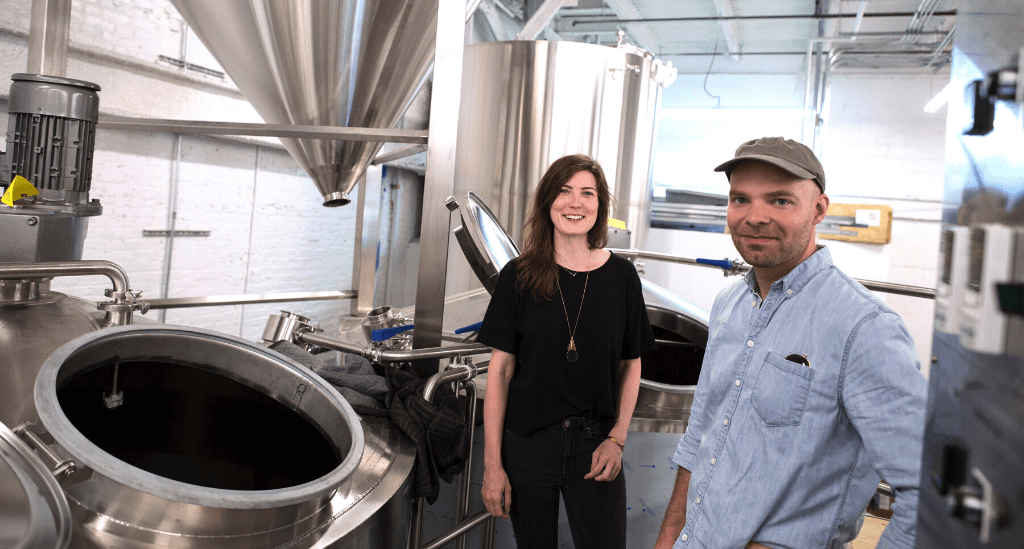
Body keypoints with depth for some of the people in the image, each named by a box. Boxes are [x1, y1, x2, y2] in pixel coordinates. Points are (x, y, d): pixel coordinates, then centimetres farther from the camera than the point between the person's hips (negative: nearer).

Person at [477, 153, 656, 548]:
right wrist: (492, 463, -7)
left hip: (595, 443, 1)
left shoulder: (621, 276, -1)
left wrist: (617, 439, -5)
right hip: (527, 442, 0)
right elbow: (500, 371, -5)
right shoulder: (519, 276, -5)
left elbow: (630, 365, 6)